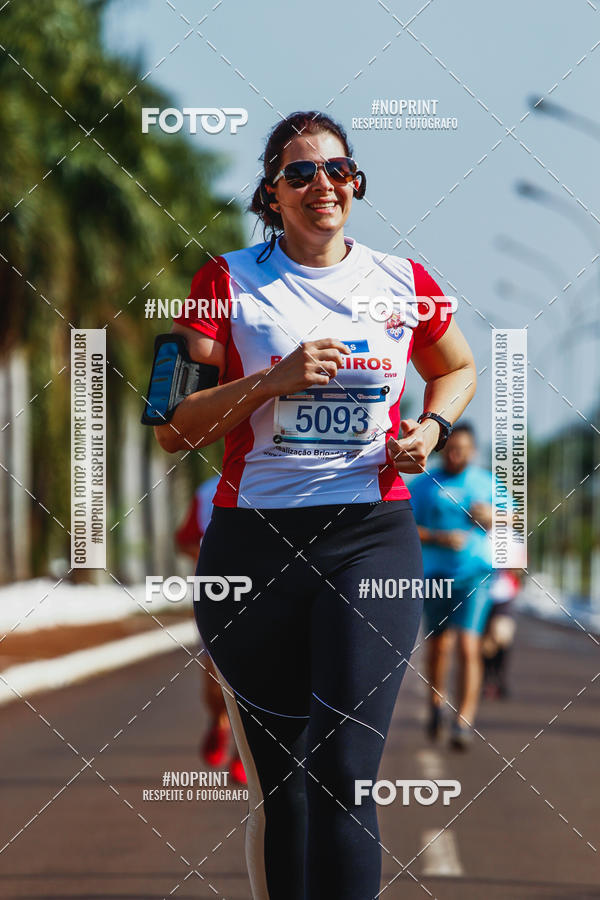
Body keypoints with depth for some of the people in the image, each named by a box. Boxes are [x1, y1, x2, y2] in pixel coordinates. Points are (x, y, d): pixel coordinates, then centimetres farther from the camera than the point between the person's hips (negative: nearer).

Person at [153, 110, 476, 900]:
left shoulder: (403, 281, 8)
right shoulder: (229, 281, 3)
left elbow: (459, 369, 28)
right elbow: (172, 427, -2)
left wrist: (432, 427, 7)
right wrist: (274, 381, -14)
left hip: (372, 538, 0)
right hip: (254, 544, 0)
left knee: (343, 775, -14)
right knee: (276, 786, 5)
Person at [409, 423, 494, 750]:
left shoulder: (487, 483, 10)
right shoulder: (422, 486, 6)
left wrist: (490, 517, -6)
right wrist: (439, 537, -16)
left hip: (475, 574, -1)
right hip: (435, 574, 1)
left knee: (468, 646, -15)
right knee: (438, 645, 10)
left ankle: (464, 721, -18)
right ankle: (436, 699, 38)